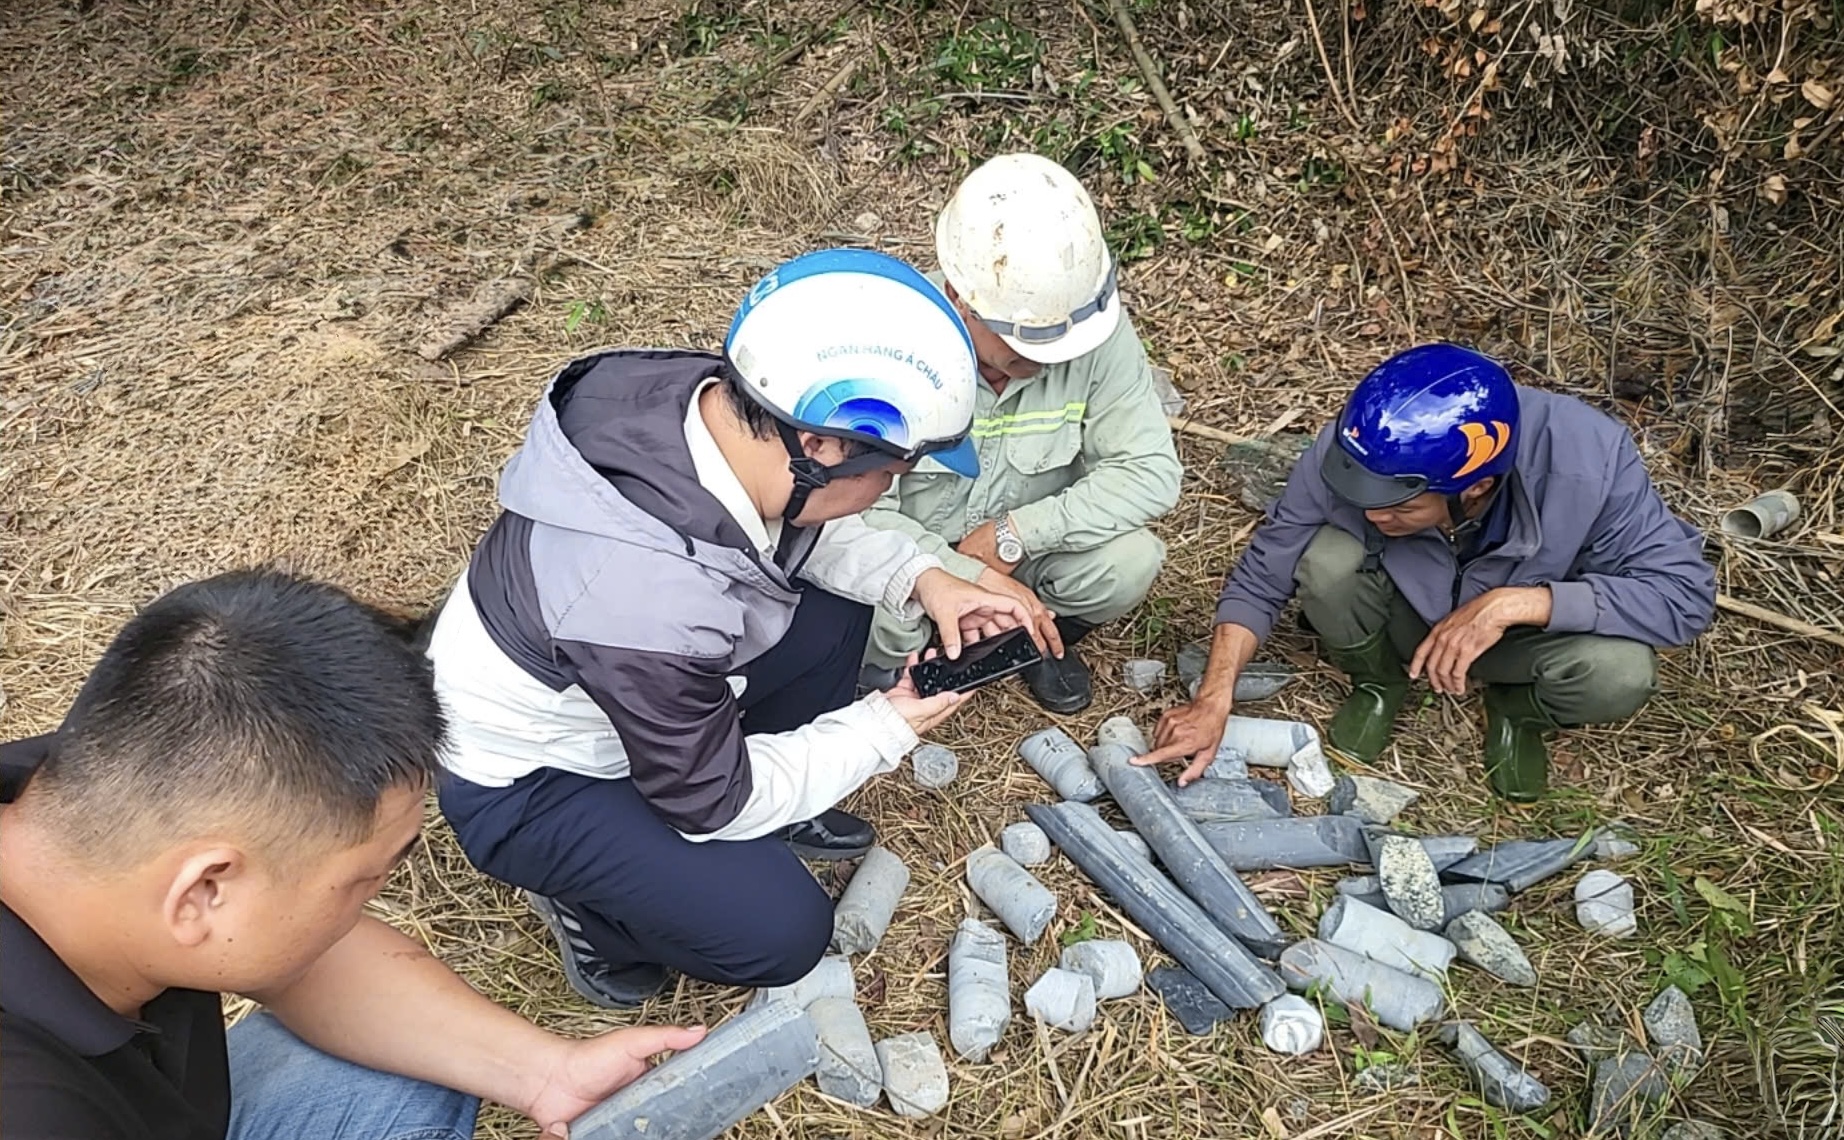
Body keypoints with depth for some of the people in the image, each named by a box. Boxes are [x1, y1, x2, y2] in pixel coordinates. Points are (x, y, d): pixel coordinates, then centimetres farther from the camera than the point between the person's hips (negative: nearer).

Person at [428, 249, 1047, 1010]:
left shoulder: (712, 400, -22)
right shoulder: (657, 605, -42)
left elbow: (806, 531, 2)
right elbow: (714, 801, -22)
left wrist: (920, 578, -12)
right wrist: (885, 728, -13)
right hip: (524, 782, -7)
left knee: (837, 610, 2)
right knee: (781, 931, -14)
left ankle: (773, 805, 19)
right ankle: (584, 897, 10)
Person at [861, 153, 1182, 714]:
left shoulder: (1096, 326, -22)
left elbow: (1150, 471, -19)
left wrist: (1015, 534, -28)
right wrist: (975, 580, -38)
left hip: (1022, 543, 2)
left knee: (1130, 560, -25)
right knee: (875, 614, -33)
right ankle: (885, 665, 7)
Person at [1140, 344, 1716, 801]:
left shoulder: (1589, 462, -35)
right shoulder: (1349, 451, -32)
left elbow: (1686, 594, -28)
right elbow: (1261, 576, -21)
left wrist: (1512, 603, -39)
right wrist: (1213, 700, -31)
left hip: (1530, 622, 0)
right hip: (1406, 611, 1)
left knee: (1620, 674, -32)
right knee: (1326, 561, -31)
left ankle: (1519, 707, 5)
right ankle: (1380, 679, 2)